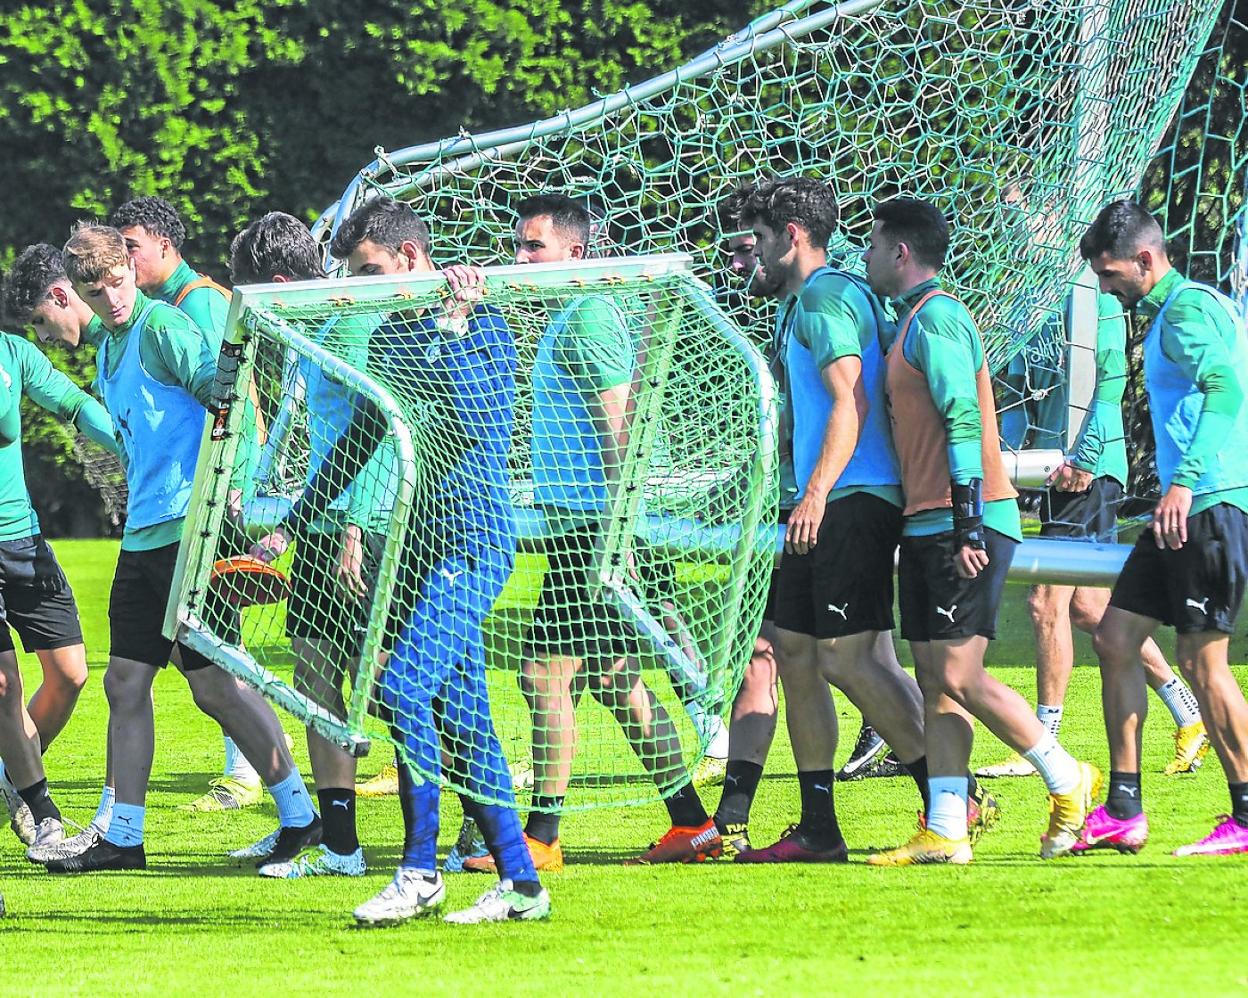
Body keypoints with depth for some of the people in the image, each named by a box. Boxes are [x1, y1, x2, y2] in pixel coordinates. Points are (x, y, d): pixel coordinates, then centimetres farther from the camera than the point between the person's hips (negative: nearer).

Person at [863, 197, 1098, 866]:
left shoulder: (935, 317, -12)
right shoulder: (915, 321, 19)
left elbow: (964, 422, -19)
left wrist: (969, 525, -23)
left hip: (962, 522, -10)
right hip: (927, 527, 10)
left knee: (959, 677, -11)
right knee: (935, 680, 4)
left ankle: (1069, 782, 1)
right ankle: (946, 832, 1)